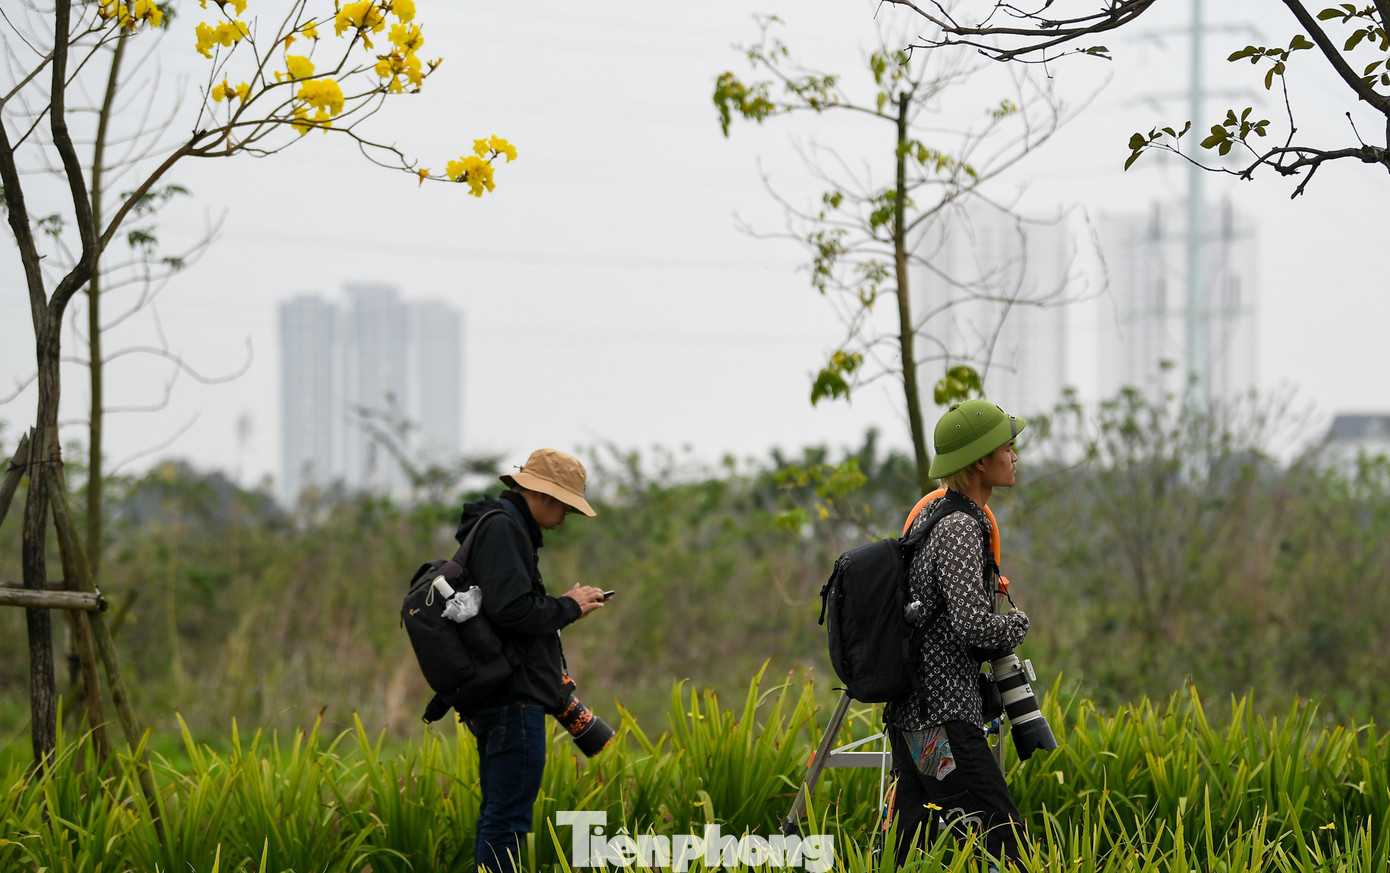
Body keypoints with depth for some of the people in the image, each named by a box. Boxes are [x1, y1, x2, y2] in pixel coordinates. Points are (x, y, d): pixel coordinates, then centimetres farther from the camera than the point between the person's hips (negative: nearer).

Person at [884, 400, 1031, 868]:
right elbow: (973, 624, -24)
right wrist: (1017, 622, -6)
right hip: (943, 713, -10)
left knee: (909, 846, 8)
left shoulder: (930, 513, 14)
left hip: (909, 710, 10)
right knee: (1003, 837, -13)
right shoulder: (960, 529, -16)